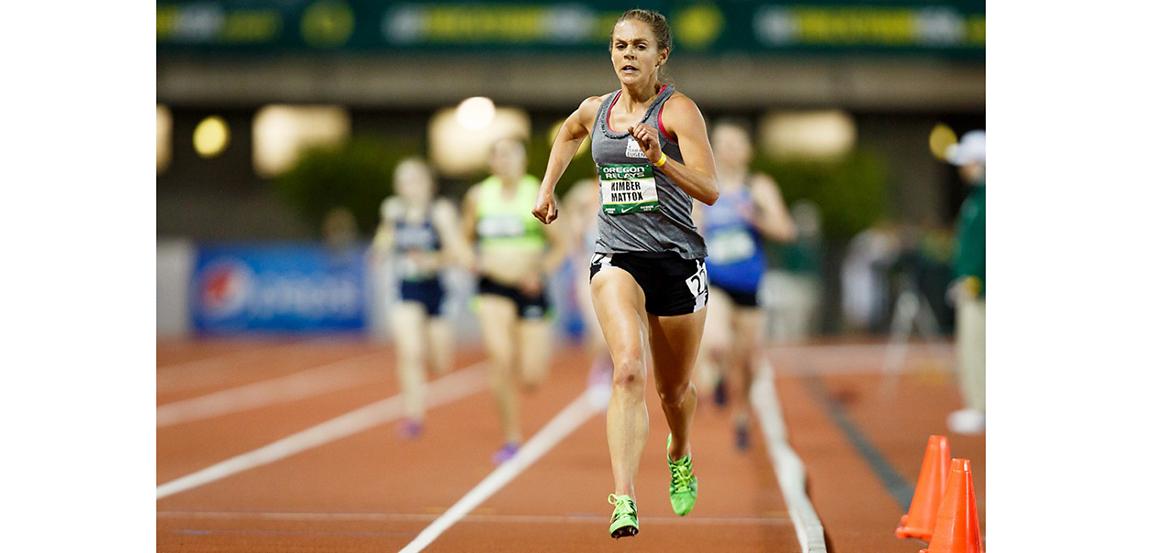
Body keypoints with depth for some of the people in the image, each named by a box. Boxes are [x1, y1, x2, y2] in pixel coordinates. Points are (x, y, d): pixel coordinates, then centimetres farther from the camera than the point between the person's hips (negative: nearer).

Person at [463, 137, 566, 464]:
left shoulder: (538, 195, -1)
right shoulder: (478, 196, 5)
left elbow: (558, 247, 4)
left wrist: (541, 271, -14)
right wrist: (474, 260, -4)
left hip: (530, 290, 0)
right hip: (493, 289, 1)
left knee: (531, 381, -3)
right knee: (499, 355, -24)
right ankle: (511, 440, -15)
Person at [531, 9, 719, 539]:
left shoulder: (678, 110, -7)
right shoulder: (595, 110, 6)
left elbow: (710, 191, -17)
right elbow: (568, 132, 33)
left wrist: (658, 157, -29)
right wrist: (547, 188, 27)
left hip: (678, 259, -1)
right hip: (617, 255, 1)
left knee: (673, 388, 14)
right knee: (628, 368, -24)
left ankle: (679, 457, 50)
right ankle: (623, 501, -32)